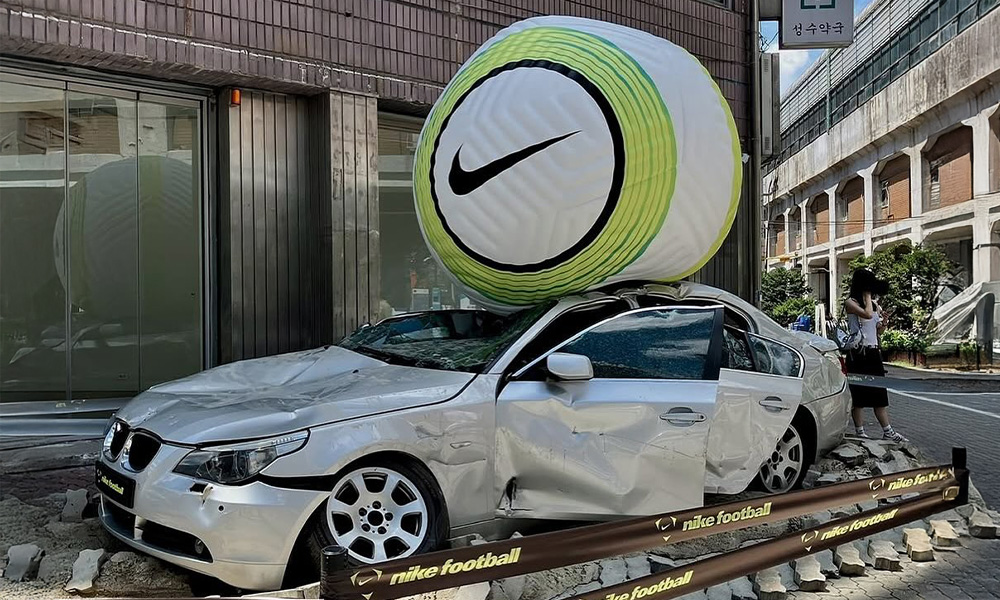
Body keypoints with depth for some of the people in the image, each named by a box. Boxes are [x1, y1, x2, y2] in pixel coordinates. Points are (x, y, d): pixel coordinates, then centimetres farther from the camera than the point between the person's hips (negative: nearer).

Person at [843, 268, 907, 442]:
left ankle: (887, 431, 13)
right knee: (858, 394, -2)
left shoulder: (875, 304, 14)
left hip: (873, 352, 7)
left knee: (880, 392, 8)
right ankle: (860, 432, 6)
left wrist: (884, 322, -1)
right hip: (858, 353, -7)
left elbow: (878, 331, 19)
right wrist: (867, 297, -9)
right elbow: (867, 314, -24)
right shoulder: (851, 303, -5)